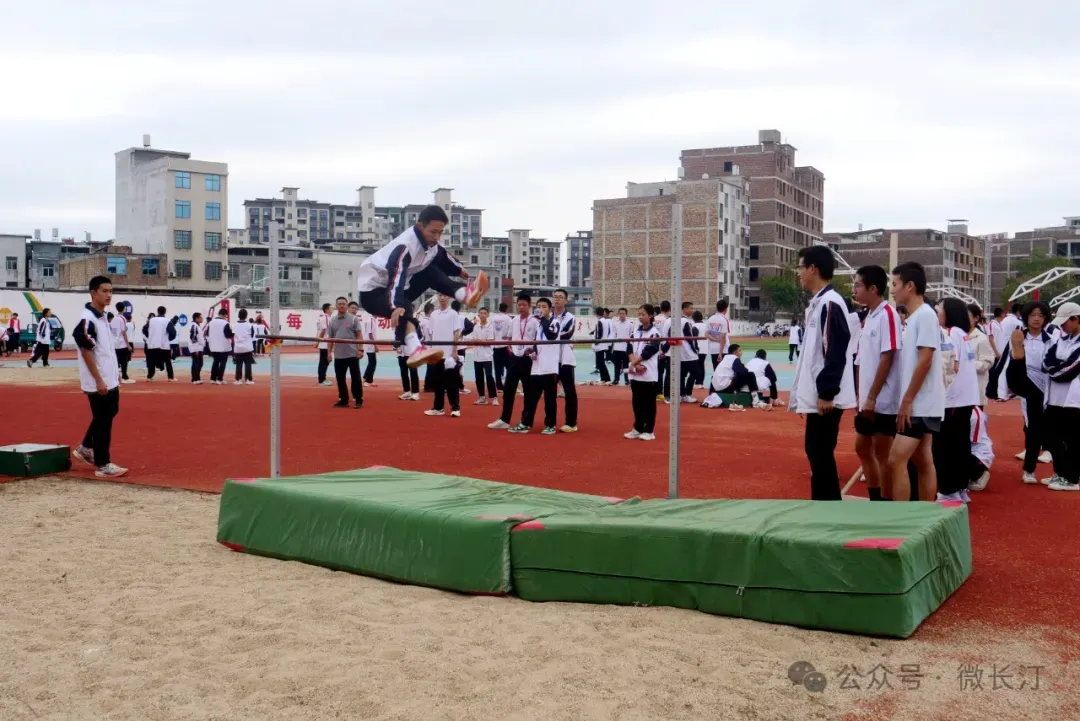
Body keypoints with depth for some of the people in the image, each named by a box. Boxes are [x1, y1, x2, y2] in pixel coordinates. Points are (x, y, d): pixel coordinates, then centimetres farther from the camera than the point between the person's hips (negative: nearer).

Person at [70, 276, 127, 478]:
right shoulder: (87, 319, -17)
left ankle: (86, 448, 33)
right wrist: (98, 380, -20)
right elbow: (86, 352, -19)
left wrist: (116, 372, 18)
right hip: (98, 382, -9)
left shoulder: (103, 317, 11)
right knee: (103, 421, -2)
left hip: (110, 379, 9)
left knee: (110, 414, 19)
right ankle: (102, 465, 6)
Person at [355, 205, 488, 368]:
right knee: (403, 308, -36)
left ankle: (465, 294, -14)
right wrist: (396, 305, -60)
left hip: (396, 287, 9)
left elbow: (443, 257, 21)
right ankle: (415, 350, -54)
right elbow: (396, 274, -46)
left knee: (432, 273, 0)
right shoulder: (405, 246, -31)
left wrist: (459, 270, 39)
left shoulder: (431, 243, -2)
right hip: (372, 290, -9)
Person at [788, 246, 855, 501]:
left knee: (821, 454, -6)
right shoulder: (817, 302, 15)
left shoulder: (830, 303, -15)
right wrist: (804, 392, 19)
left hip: (825, 398, -10)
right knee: (817, 453, 14)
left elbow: (835, 353, -21)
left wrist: (826, 393, -21)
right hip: (816, 395, 10)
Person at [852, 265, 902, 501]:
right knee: (862, 448, 16)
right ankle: (876, 500, 28)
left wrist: (872, 397, -19)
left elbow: (887, 359, -18)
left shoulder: (887, 315, -14)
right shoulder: (870, 317, 12)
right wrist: (862, 396, 15)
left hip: (882, 401, -9)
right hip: (868, 400, 9)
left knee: (883, 455, -1)